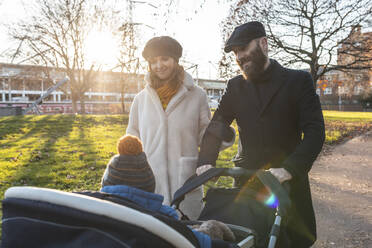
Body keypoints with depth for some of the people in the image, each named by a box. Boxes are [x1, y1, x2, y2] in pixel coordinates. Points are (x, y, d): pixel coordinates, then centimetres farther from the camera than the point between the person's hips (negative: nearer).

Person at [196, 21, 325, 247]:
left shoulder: (298, 81, 0)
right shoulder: (235, 86, 9)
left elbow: (315, 132, -9)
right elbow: (216, 127, 5)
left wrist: (289, 169, -23)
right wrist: (206, 162, -13)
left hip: (288, 180, -2)